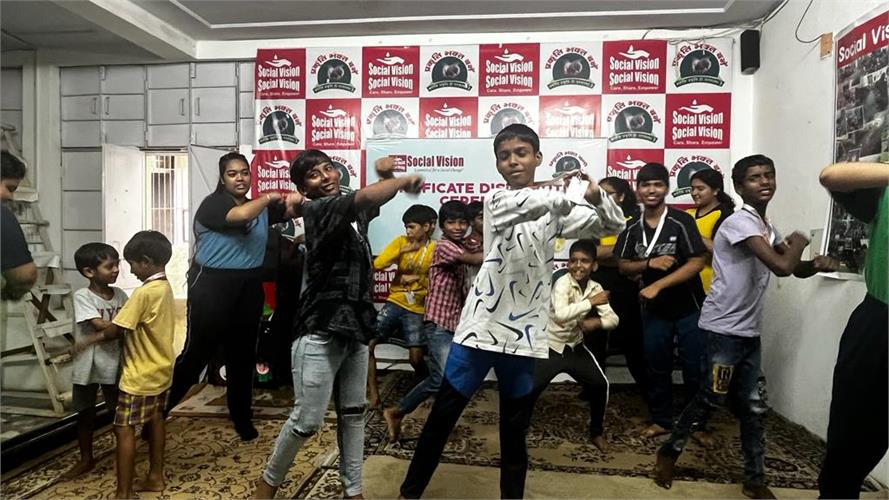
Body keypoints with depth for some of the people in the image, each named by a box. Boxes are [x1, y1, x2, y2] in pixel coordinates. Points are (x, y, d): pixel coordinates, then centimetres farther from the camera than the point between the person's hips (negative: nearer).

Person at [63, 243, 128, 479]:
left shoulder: (120, 294, -2)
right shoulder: (82, 296, -15)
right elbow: (101, 326, -24)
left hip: (115, 364, 3)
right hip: (88, 366, -3)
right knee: (85, 414, 15)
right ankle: (86, 459, 32)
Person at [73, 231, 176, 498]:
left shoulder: (144, 292, -23)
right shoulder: (165, 288, 4)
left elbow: (117, 330, -18)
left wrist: (90, 339, -1)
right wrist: (104, 331, 3)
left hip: (140, 375, -9)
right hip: (160, 371, 9)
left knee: (124, 429, -1)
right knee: (155, 420, 18)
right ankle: (155, 477, 30)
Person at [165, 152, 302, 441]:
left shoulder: (260, 207, 13)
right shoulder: (213, 203, -7)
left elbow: (291, 211, 7)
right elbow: (241, 215, -27)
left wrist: (298, 200, -16)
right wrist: (269, 198, -11)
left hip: (249, 289, 6)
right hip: (212, 287, -6)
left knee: (242, 356, 13)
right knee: (196, 353, 0)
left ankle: (242, 418, 27)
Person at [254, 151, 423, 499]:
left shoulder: (353, 212, 11)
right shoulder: (316, 210, -13)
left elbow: (377, 201, 26)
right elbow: (367, 197, -29)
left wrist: (386, 174, 4)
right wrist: (405, 180, -12)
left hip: (354, 327, 8)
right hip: (320, 331, -8)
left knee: (353, 413, 14)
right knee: (307, 420, 0)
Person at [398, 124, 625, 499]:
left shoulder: (553, 210, 7)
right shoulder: (496, 200, -3)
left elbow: (613, 225, 4)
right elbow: (521, 205, -26)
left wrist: (596, 197, -16)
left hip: (524, 333, 3)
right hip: (481, 325, -2)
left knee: (515, 429, 13)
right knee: (441, 417, 8)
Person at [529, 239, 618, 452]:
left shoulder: (595, 288, -4)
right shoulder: (562, 283, -22)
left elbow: (614, 319, -4)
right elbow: (560, 315, -39)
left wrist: (597, 322, -24)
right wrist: (591, 302, -35)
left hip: (575, 347, 5)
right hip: (550, 347, -5)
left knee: (600, 384, -3)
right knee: (530, 389, -11)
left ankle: (596, 433, 20)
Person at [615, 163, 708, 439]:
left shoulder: (681, 221, -13)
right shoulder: (632, 228, 1)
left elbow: (697, 262, -18)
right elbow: (623, 266, 1)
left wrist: (658, 285, -23)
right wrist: (650, 263, -19)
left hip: (689, 307, -3)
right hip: (654, 308, 4)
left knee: (694, 368, 6)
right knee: (657, 367, 12)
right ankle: (661, 420, 28)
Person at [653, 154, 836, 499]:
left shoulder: (766, 228, 15)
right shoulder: (740, 222, -16)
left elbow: (795, 270, 21)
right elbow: (782, 267, -26)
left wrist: (815, 264, -1)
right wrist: (797, 244, -5)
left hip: (749, 331, 9)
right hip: (723, 329, -9)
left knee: (753, 407, 12)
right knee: (711, 398, -2)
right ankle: (668, 452, 17)